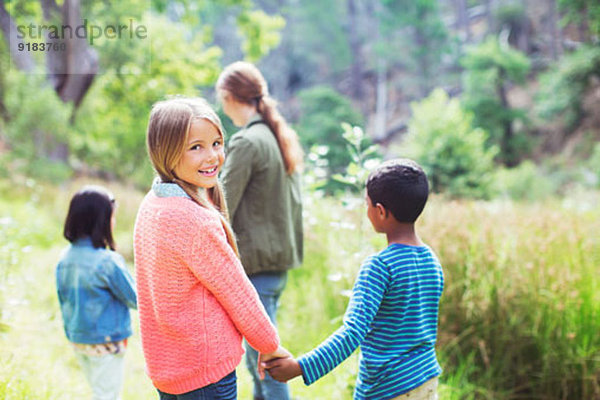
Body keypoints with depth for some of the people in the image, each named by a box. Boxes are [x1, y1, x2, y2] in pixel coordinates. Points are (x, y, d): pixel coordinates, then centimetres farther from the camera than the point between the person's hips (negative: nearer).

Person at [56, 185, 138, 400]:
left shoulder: (65, 258, -1)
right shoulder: (108, 261, -22)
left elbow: (63, 299, 10)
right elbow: (135, 299, -12)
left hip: (77, 339, 7)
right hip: (105, 342, -7)